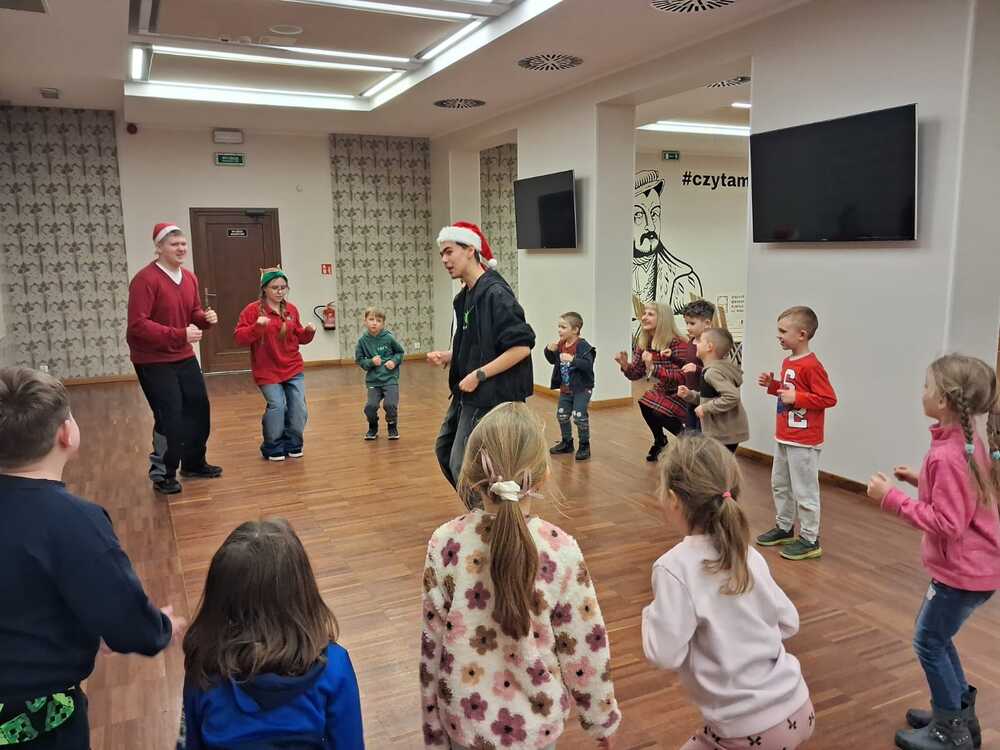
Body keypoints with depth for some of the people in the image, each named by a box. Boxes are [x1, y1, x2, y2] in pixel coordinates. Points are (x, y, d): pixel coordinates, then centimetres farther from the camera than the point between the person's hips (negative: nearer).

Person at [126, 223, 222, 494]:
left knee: (199, 410, 15)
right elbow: (138, 325, -26)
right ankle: (162, 475, 14)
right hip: (153, 362, -8)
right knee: (170, 418, -5)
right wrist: (179, 335, -31)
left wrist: (206, 318, -7)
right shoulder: (145, 279, -20)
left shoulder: (189, 278, 4)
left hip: (185, 358, 8)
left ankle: (194, 464, 34)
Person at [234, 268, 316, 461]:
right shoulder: (253, 309, -8)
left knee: (299, 408, 0)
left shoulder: (291, 309, 6)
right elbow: (239, 338, -12)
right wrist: (256, 327, -27)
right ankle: (273, 447, 10)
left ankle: (292, 444, 22)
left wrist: (308, 332, -7)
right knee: (277, 406, -12)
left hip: (293, 369, 4)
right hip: (268, 371, -4)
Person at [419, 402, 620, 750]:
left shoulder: (445, 543, -18)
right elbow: (585, 648, -12)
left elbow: (431, 645, -9)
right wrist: (602, 719, 7)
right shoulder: (560, 550, -21)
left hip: (464, 719, 1)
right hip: (536, 722, 0)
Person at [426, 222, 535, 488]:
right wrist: (448, 356, 4)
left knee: (463, 465, -5)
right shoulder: (466, 296, 10)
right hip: (467, 394, 10)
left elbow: (522, 346, -24)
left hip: (490, 397, -10)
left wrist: (478, 375, -22)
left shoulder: (495, 293, -18)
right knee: (444, 449, 20)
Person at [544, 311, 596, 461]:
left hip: (582, 388, -7)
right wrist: (550, 351, -6)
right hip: (565, 388, 7)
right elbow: (553, 360, 14)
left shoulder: (583, 346, -20)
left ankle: (584, 446, 8)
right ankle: (567, 443, 30)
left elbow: (588, 365, -30)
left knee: (579, 416, -9)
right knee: (562, 415, 13)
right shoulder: (560, 344, 0)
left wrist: (573, 359, -40)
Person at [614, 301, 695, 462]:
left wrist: (654, 368, -42)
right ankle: (660, 441, 11)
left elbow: (683, 377, -33)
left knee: (660, 412, -26)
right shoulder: (643, 344, -5)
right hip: (663, 391, 7)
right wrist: (625, 365, -21)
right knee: (645, 403, -17)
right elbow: (636, 373, 2)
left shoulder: (678, 344, -26)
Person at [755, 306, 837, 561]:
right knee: (779, 484, 20)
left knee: (804, 491, 0)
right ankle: (784, 527, 35)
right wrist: (772, 385, 5)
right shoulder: (788, 362, 8)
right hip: (784, 437, 10)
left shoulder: (811, 366, -20)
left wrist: (796, 398, -25)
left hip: (804, 442, -10)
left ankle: (810, 540, 12)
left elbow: (829, 398, -21)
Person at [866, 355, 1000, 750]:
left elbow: (946, 524, -27)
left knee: (929, 642, 8)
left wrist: (892, 498, -24)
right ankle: (961, 715, 36)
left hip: (963, 570, -9)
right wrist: (921, 480, 6)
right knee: (935, 633, 23)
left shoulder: (947, 455, -28)